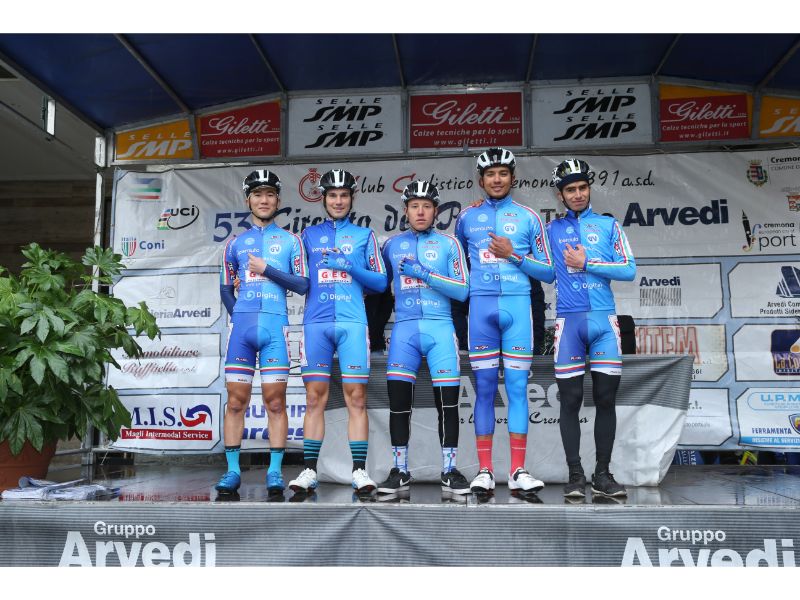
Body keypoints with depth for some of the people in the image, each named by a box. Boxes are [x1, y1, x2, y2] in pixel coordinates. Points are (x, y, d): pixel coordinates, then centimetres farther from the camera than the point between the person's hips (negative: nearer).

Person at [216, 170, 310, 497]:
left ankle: (275, 472, 4)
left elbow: (302, 285, 2)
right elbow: (225, 287, 20)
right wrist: (238, 315, 7)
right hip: (241, 324, 2)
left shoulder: (290, 241, 10)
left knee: (275, 400, -2)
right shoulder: (235, 243, 16)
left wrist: (267, 269, -6)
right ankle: (233, 471, 8)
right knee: (236, 399, 0)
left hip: (275, 325, -2)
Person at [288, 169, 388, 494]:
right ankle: (309, 471, 5)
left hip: (352, 322, -1)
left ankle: (359, 470, 1)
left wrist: (350, 267, -5)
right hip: (316, 322, 1)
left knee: (356, 396, -4)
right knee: (315, 396, 0)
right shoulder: (309, 234, 19)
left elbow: (381, 282, 8)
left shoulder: (364, 235, 14)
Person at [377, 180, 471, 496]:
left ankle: (449, 471, 10)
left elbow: (462, 291, -3)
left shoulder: (448, 243, 7)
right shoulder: (393, 244, 14)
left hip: (439, 329, -1)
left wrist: (424, 274, -11)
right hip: (404, 328, 2)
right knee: (398, 400, -2)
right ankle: (399, 471, 11)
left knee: (448, 400, -3)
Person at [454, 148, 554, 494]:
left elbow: (548, 272, 8)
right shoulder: (467, 218, 13)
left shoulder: (528, 217, 9)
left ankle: (518, 471, 3)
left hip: (517, 306, -1)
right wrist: (465, 284, 12)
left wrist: (514, 255, -5)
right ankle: (484, 470, 5)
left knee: (517, 386, -2)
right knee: (484, 387, 1)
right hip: (481, 306, 1)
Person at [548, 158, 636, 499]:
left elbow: (629, 269, 2)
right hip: (569, 320, 0)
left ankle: (603, 474, 13)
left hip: (604, 319, 1)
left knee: (606, 399, 3)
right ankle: (575, 475, 7)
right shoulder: (551, 230, 12)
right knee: (570, 400, -1)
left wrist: (587, 263, -5)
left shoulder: (609, 225, 11)